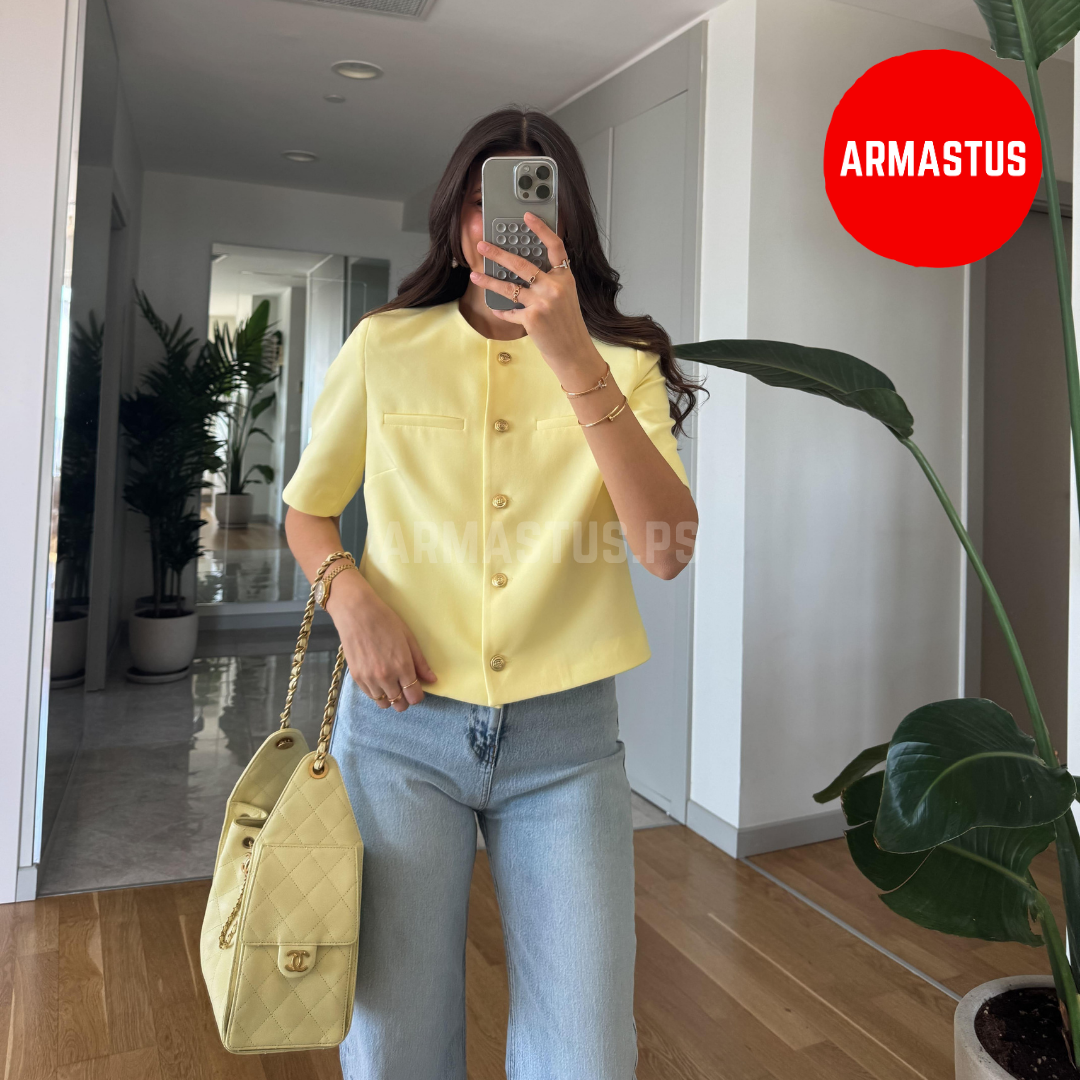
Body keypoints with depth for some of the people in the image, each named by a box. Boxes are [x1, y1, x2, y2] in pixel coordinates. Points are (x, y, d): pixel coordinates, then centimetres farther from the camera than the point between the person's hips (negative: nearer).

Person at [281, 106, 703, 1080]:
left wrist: (572, 357, -22)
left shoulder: (623, 362, 2)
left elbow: (668, 550, -14)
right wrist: (349, 593, -8)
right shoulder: (384, 348, 4)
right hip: (404, 721, 1)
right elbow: (307, 511, 14)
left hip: (568, 738, 0)